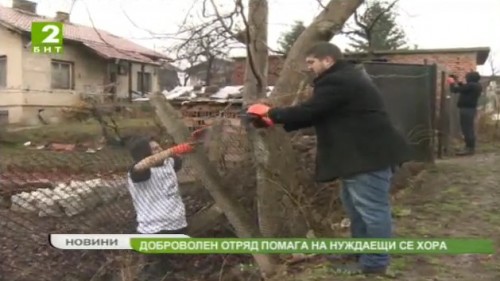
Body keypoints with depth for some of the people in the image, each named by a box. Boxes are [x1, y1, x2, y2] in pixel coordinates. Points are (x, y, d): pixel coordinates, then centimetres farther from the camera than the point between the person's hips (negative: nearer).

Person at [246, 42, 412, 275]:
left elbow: (309, 111, -19)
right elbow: (317, 114, 18)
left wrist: (271, 113, -6)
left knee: (372, 208, -4)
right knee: (355, 205, 20)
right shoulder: (343, 78, 19)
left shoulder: (337, 82, -18)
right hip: (362, 153, 12)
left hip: (370, 155, -12)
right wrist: (280, 120, 11)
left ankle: (374, 262, 4)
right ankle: (360, 251, 31)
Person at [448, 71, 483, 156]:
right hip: (471, 108, 11)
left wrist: (452, 83, 3)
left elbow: (455, 90, -15)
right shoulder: (477, 85, 11)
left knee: (467, 129, -8)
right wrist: (458, 82, 18)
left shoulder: (471, 85, -20)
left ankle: (469, 148, -7)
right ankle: (471, 147, 20)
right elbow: (464, 89, 25)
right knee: (469, 129, 14)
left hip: (466, 109, -11)